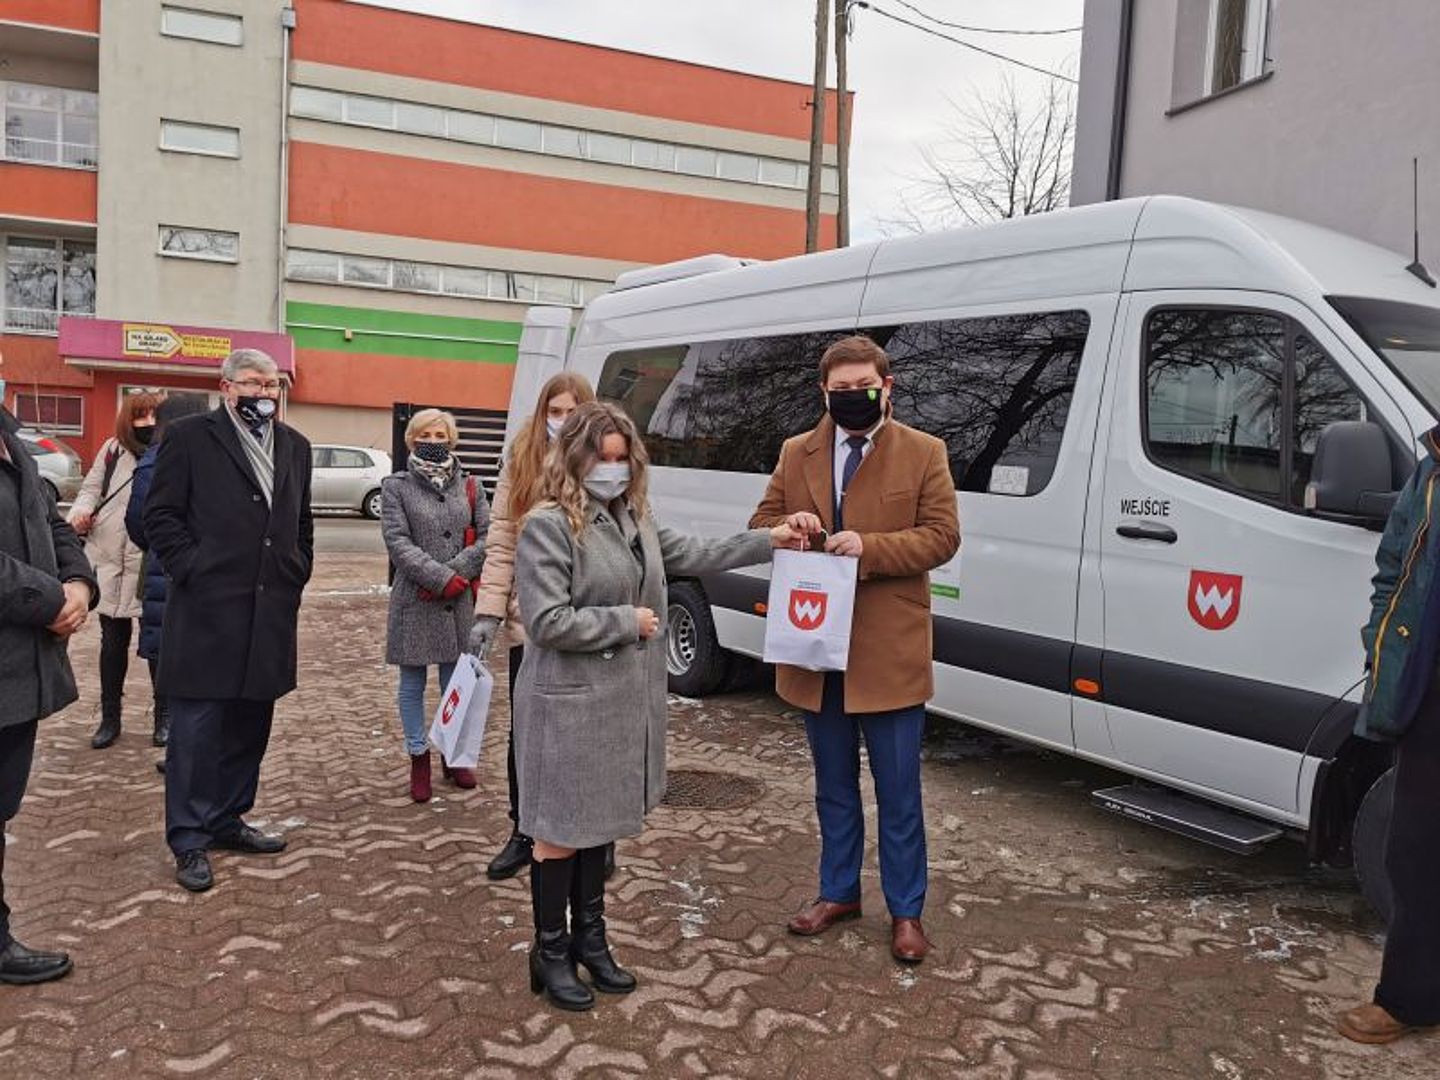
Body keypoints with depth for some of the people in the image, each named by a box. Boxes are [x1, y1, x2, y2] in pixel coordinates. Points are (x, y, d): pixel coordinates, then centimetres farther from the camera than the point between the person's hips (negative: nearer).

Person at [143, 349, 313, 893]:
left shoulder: (294, 446, 14)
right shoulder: (189, 437, -3)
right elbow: (160, 515, -4)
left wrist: (297, 575, 12)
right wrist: (192, 570, -11)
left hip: (271, 614, 6)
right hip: (206, 611, -6)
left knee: (250, 727, 13)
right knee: (196, 730, 0)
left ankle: (227, 820, 27)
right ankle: (189, 840, 11)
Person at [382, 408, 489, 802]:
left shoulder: (470, 486, 9)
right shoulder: (396, 487, 2)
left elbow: (487, 537, 1)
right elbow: (398, 542, -9)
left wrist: (457, 572, -13)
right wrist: (443, 577, -16)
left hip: (459, 602, 2)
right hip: (414, 602, -2)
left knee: (456, 681, 10)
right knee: (413, 684, 8)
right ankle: (419, 758, 22)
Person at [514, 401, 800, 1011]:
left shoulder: (632, 519, 9)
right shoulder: (548, 526, -16)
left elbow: (693, 555, 16)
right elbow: (546, 622, -20)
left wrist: (767, 541, 13)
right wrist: (627, 621, -14)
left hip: (625, 700, 7)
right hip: (569, 704, -7)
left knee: (600, 821, 19)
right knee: (561, 832, 6)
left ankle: (589, 937, 35)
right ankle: (550, 952, 24)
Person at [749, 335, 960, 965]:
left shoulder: (923, 453, -2)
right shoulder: (796, 454, 8)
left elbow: (942, 536, -7)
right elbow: (761, 525, 12)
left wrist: (869, 547, -21)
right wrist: (789, 528, -12)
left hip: (890, 653, -3)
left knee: (898, 793, 7)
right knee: (833, 787, 19)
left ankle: (905, 911, 23)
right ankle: (838, 892, 35)